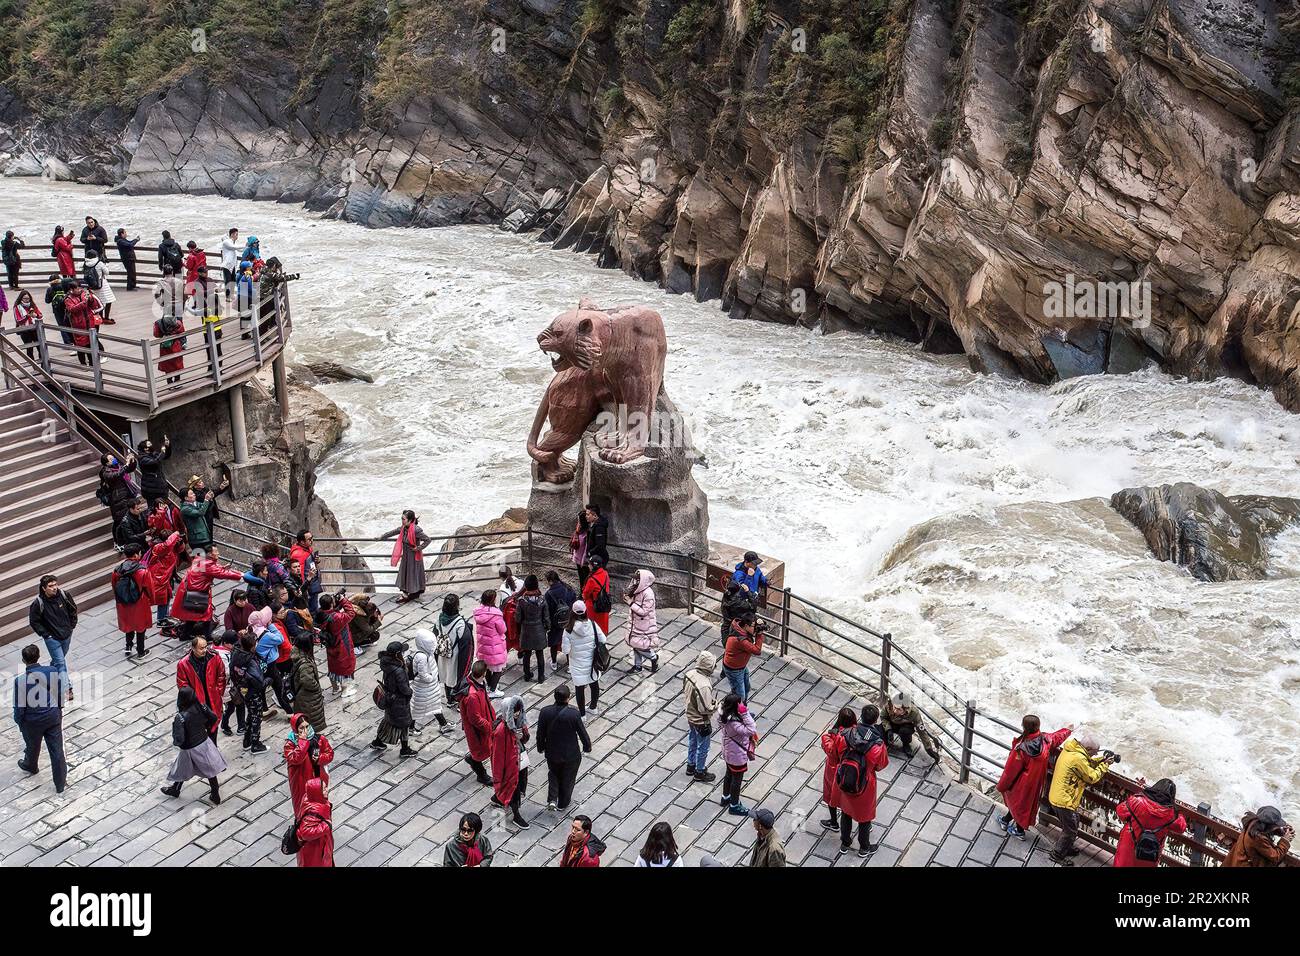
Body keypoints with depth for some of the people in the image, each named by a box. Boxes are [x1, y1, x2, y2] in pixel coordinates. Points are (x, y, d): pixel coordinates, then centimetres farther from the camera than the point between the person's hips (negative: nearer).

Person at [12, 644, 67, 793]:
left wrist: (19, 721, 3)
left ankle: (30, 766, 58)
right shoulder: (53, 671, -16)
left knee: (32, 746, 28)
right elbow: (60, 692, -3)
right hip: (53, 716, 1)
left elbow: (19, 706, -15)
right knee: (56, 749, 10)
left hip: (32, 721, -1)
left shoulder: (20, 680, -24)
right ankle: (61, 784, 17)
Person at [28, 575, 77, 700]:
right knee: (60, 662, -6)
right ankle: (66, 688, -3)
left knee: (59, 658, 22)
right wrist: (45, 634, -11)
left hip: (67, 634, 4)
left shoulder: (64, 595, -12)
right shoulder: (38, 603, -21)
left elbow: (73, 609, 6)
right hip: (52, 638, -4)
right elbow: (34, 621, -10)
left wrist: (72, 625, 5)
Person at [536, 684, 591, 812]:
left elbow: (540, 733, -7)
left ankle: (552, 800, 17)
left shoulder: (545, 712, -19)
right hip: (571, 754, -2)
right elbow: (582, 733, -13)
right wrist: (587, 747, 7)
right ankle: (562, 804, 38)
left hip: (551, 753, 2)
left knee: (553, 774, 29)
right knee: (568, 779, 22)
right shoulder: (574, 714, -26)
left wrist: (540, 748, 12)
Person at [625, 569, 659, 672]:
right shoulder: (638, 590, -1)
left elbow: (644, 611, -25)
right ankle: (637, 666, 30)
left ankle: (654, 657, 20)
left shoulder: (648, 593, -26)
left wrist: (631, 603, -23)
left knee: (638, 645, -4)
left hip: (645, 626, -8)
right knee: (635, 644, 16)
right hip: (637, 623, 8)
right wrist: (627, 598, -7)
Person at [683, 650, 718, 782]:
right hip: (701, 721, -8)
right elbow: (705, 709, -31)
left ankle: (690, 766, 47)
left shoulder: (689, 674, -14)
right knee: (702, 747, 16)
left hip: (690, 716, 8)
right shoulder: (704, 686, -39)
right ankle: (700, 772, 35)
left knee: (692, 742, 28)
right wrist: (716, 705, -13)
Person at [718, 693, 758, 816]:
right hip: (738, 756, -9)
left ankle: (726, 798, 49)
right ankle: (734, 806, 31)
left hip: (728, 753, 9)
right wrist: (745, 713, -40)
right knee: (737, 779, 13)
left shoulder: (725, 716, -10)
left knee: (729, 774, 28)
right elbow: (751, 730, -39)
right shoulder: (733, 723, -38)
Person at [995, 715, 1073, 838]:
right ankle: (1006, 820, 44)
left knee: (1020, 803, 20)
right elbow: (1057, 737, 5)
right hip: (1036, 781, 5)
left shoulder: (1021, 749, -36)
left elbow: (1011, 770, -24)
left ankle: (1020, 831, 41)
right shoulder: (1045, 740, -21)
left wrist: (1001, 786, -8)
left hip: (1023, 783, -5)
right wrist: (1067, 729, 28)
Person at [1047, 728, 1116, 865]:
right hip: (1065, 801, -9)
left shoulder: (1069, 750, 2)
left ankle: (1066, 848, 45)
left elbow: (1087, 763, 16)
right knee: (1071, 831, 9)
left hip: (1056, 797, 9)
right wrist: (1105, 765, -4)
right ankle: (1057, 855, 20)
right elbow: (1092, 777, -16)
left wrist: (1101, 759, 3)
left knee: (1069, 827, 29)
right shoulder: (1078, 758, -27)